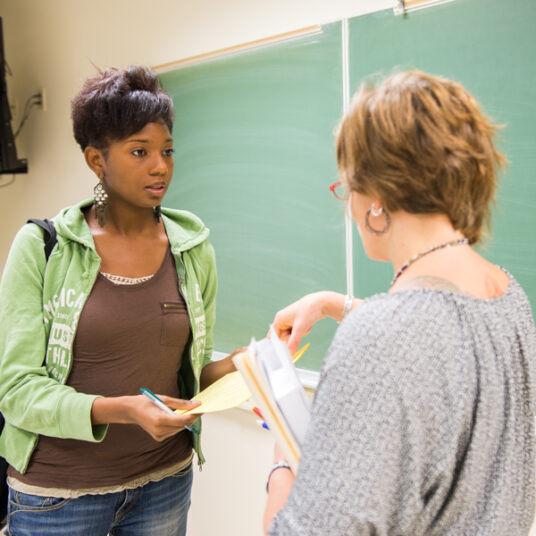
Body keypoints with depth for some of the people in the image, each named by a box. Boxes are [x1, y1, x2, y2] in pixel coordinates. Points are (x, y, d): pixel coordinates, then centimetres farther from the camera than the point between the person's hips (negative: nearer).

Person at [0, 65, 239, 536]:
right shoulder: (42, 247, -10)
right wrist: (116, 410, -27)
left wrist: (235, 368, -14)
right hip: (57, 494, -3)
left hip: (165, 480, 3)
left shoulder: (193, 250, -1)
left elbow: (193, 369, 8)